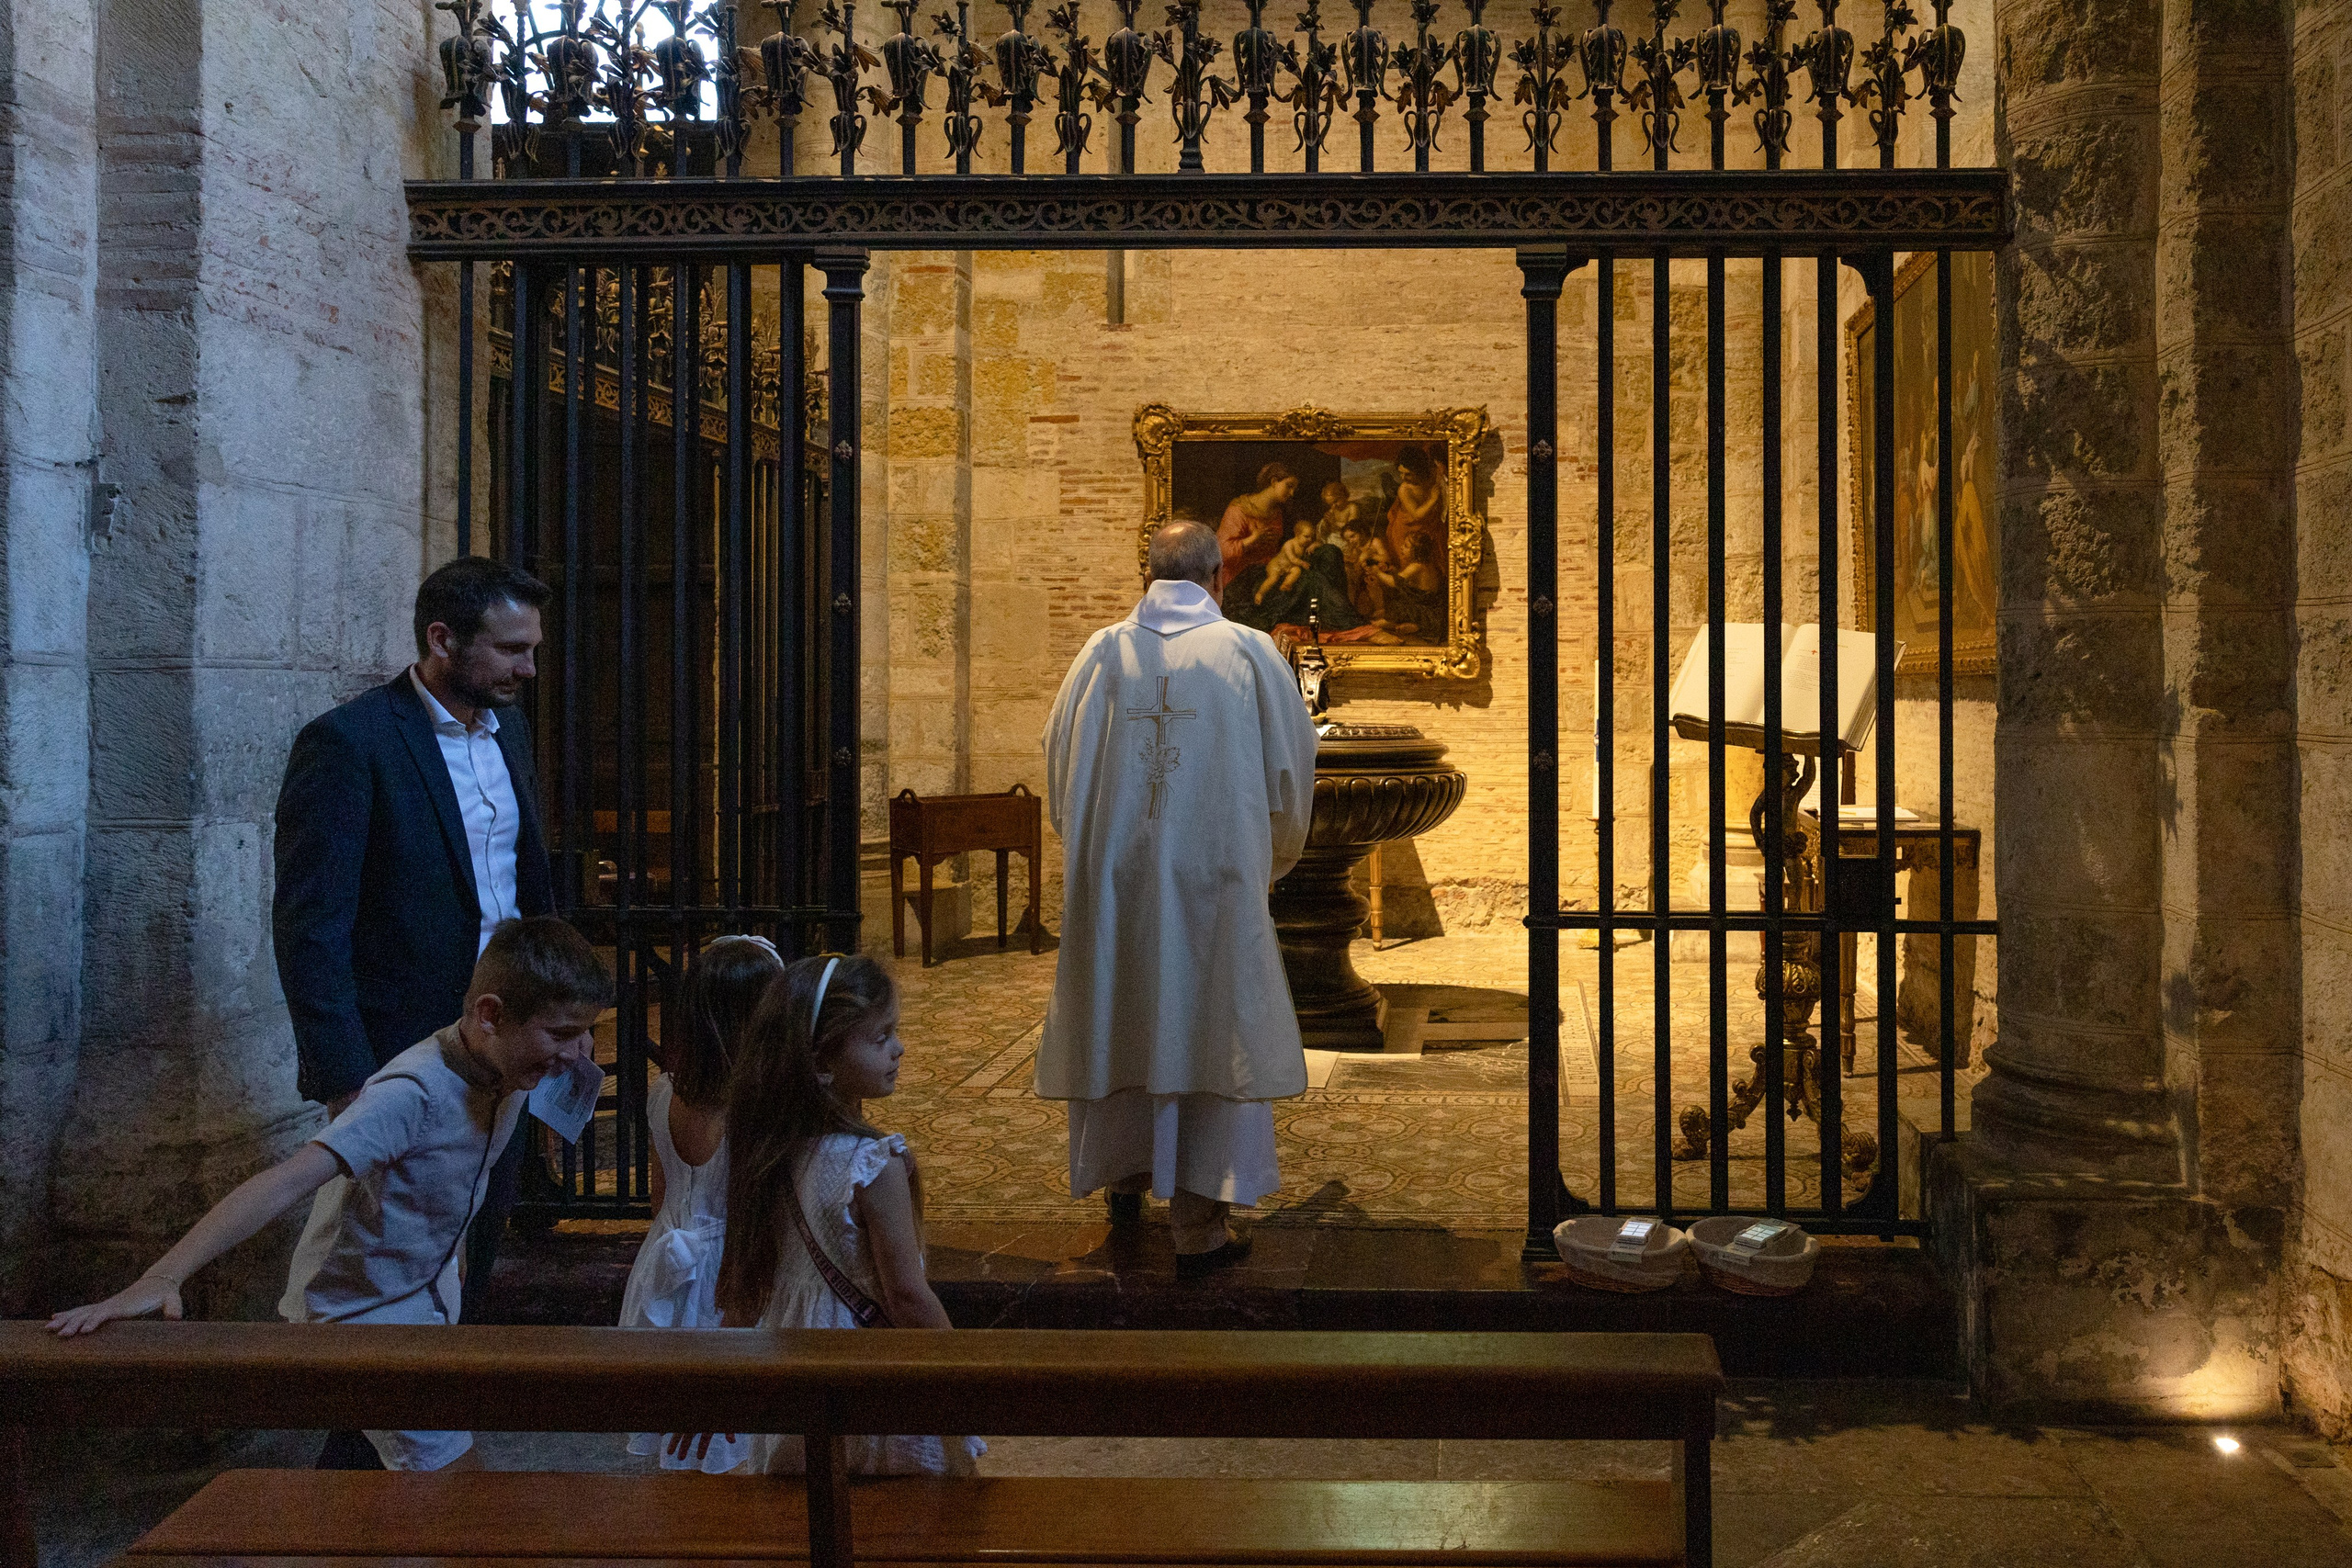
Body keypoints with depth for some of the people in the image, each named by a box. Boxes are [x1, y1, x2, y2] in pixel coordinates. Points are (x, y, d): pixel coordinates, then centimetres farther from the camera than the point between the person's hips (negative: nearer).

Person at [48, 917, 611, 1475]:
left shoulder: (511, 1058, -10)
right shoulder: (411, 1093, -34)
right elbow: (286, 1182, -44)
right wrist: (162, 1277, -53)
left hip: (426, 1292, 8)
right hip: (362, 1316, -8)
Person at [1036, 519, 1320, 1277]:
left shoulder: (1102, 652, 1)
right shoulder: (1247, 653, -3)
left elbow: (1058, 759, 8)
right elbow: (1292, 762, 4)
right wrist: (1275, 853, 21)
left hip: (1112, 874, 3)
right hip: (1215, 875, -3)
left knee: (1118, 1020, 18)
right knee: (1214, 1032, 3)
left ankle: (1125, 1172, 36)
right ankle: (1199, 1221, 3)